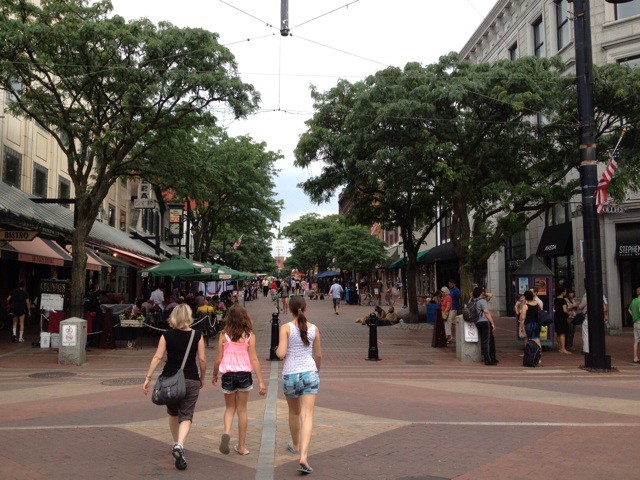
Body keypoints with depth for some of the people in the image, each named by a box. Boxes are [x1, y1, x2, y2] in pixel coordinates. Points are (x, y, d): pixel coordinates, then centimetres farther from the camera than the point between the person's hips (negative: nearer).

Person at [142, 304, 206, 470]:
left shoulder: (167, 335, -2)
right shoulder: (197, 336, -4)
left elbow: (158, 357, -7)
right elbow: (202, 359, -4)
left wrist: (148, 377, -4)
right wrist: (202, 378, 10)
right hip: (191, 380, -2)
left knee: (173, 413, 22)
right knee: (186, 416, 1)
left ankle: (176, 444, 33)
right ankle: (179, 446, -20)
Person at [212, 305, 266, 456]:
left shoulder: (224, 335, -5)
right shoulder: (249, 335, -6)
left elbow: (219, 359, -2)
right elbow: (254, 360, -8)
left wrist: (215, 375, 16)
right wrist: (261, 381, -5)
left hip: (228, 375, 0)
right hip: (244, 375, 0)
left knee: (230, 408, 19)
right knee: (242, 410, 12)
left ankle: (227, 432, -8)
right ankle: (241, 446, 18)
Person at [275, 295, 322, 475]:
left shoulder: (286, 328, -7)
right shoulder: (314, 328, 2)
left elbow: (281, 354, -15)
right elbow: (318, 355, 10)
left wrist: (277, 349, 8)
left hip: (290, 375, 0)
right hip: (310, 373, 1)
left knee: (294, 412, 22)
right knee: (307, 416, -3)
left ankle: (295, 445, 43)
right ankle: (303, 456, -17)